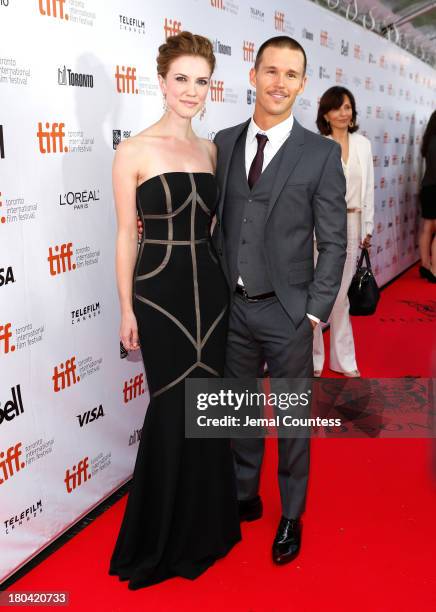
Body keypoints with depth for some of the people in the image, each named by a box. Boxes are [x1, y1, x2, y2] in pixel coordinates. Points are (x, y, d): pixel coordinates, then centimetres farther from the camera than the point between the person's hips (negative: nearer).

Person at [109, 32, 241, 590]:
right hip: (160, 291, -5)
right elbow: (126, 235, -6)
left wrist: (226, 284, 11)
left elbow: (214, 224, 13)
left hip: (209, 287, 5)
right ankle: (165, 536, 27)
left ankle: (204, 520, 33)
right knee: (173, 409, 4)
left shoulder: (211, 150, 8)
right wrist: (126, 309, -7)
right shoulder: (133, 152, -7)